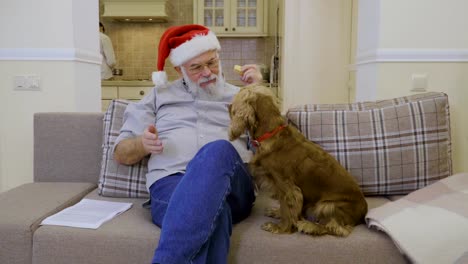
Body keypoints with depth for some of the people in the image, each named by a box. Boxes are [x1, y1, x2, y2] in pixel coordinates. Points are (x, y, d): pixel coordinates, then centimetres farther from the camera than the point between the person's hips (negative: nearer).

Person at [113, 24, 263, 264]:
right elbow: (121, 153, 20)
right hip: (170, 182, -1)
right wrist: (142, 144, -4)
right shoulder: (160, 95, 24)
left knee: (219, 150, -38)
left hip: (231, 185, 1)